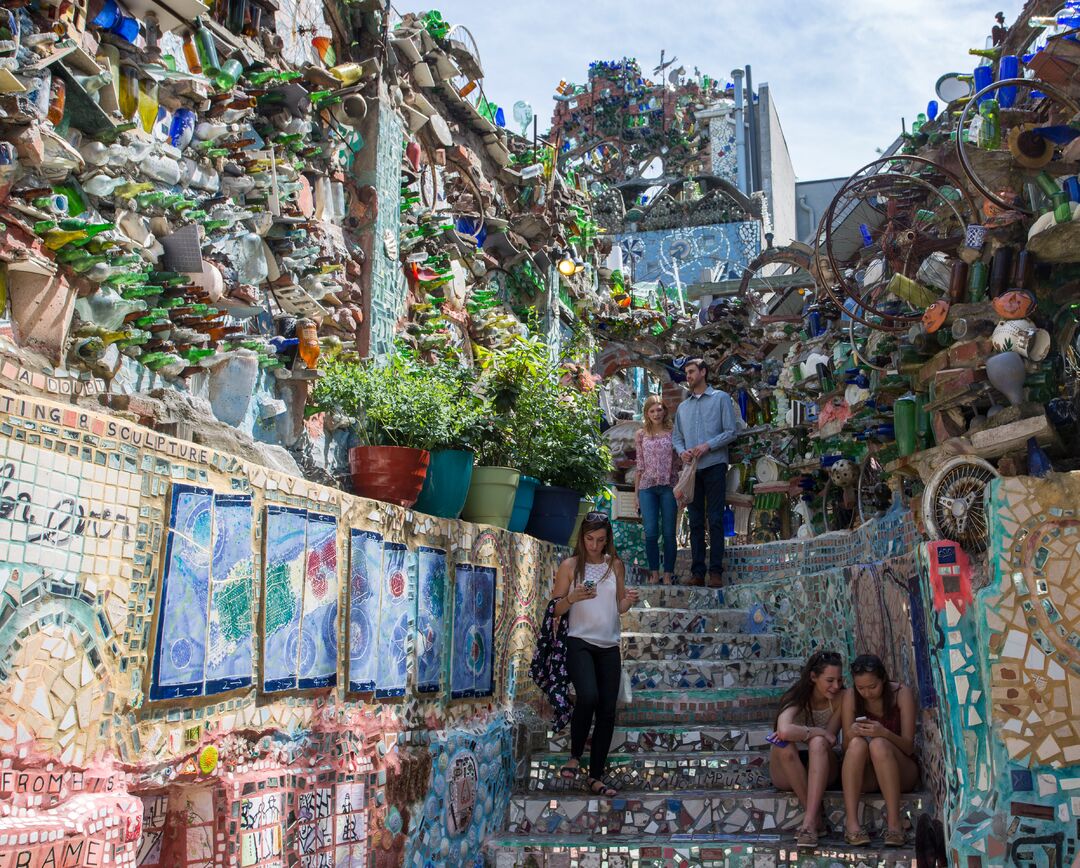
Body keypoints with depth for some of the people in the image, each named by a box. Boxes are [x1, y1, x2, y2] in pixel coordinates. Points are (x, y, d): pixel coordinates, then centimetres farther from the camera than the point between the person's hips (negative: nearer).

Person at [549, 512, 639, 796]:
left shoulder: (616, 565, 10)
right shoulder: (570, 566, 1)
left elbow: (620, 608, 16)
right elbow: (555, 609, 2)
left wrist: (629, 600, -6)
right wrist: (572, 597, -18)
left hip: (609, 646, 4)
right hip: (580, 642, -4)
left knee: (607, 711, 1)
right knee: (588, 697, -26)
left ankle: (596, 777, 11)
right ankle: (575, 756, -2)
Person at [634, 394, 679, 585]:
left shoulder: (672, 433, 5)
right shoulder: (641, 434, 9)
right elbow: (639, 465, 11)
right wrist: (636, 493, 8)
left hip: (668, 487, -1)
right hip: (647, 487, 1)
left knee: (669, 532, 0)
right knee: (651, 532, -4)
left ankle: (668, 574, 7)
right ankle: (654, 573, 5)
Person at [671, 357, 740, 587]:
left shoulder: (721, 398, 4)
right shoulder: (683, 407, 18)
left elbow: (732, 431, -2)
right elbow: (676, 436, 18)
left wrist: (708, 446, -13)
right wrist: (682, 451, -3)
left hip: (714, 465, -4)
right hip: (691, 468, 5)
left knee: (715, 520, -6)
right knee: (695, 522, 4)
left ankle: (716, 571, -4)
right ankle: (697, 572, 6)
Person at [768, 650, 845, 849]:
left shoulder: (840, 698, -8)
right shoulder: (797, 698, -15)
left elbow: (830, 740, -13)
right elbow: (785, 730, -36)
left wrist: (802, 733, -25)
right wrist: (820, 732, -26)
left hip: (821, 769, 1)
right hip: (788, 773, -1)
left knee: (818, 742, -32)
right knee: (784, 744, -34)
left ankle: (809, 822, -41)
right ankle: (816, 816, -27)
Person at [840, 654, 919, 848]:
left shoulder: (901, 693, -10)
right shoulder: (851, 697, -5)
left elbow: (909, 747, -13)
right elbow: (846, 747, -4)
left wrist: (884, 733, -33)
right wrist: (852, 734, -28)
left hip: (901, 772, -2)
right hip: (865, 776, 2)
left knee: (879, 744, -33)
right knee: (857, 743, -31)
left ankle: (894, 822, -33)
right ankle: (851, 821, -35)